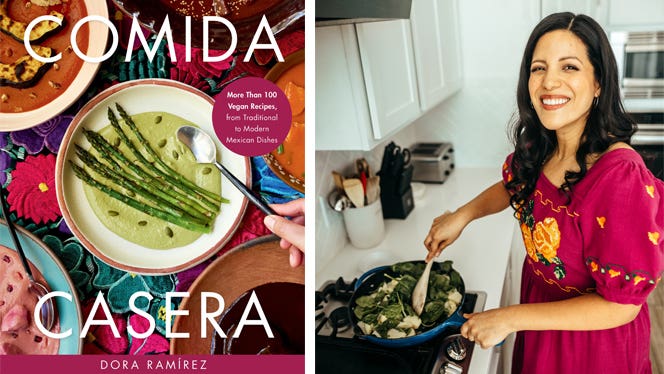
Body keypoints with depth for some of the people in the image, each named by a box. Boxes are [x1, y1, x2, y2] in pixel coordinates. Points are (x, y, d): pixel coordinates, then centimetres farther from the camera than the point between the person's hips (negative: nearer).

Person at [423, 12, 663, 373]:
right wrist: (462, 215, -6)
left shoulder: (620, 176, -33)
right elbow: (513, 186, 12)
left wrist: (510, 318, -24)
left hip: (592, 336, -6)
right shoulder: (538, 148, -11)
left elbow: (622, 305, -27)